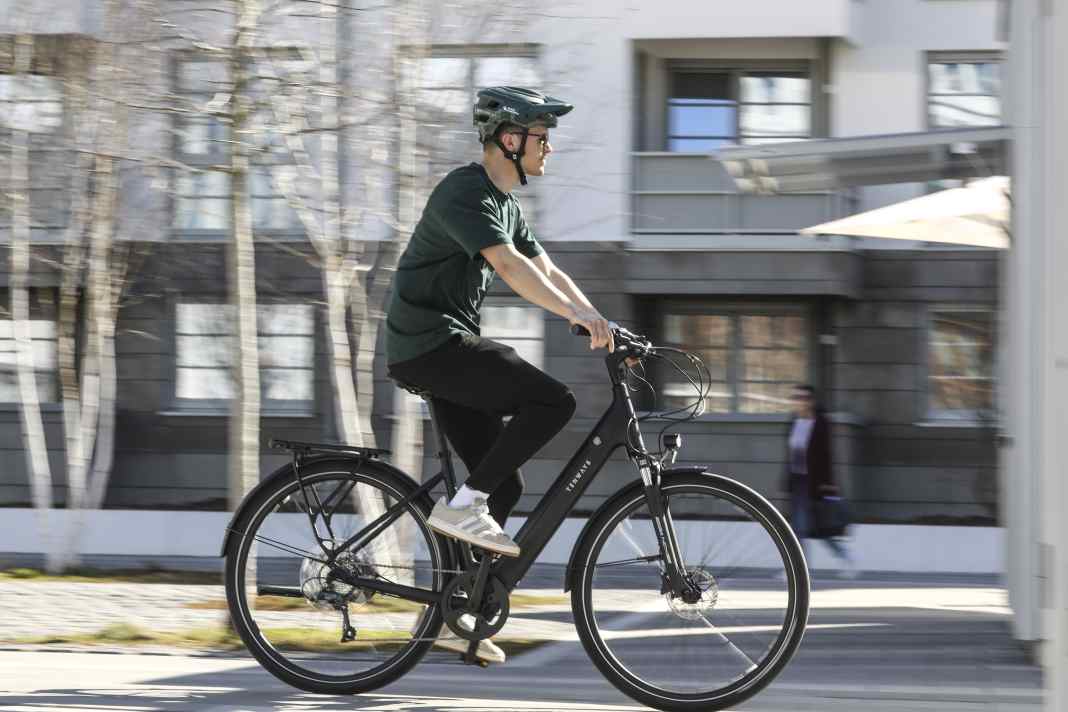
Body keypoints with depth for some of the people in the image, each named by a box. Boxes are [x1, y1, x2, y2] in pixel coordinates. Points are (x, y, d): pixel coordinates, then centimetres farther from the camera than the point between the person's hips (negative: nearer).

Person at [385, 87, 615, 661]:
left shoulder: (503, 202, 17)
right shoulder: (466, 194, -15)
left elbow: (547, 271, 16)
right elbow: (509, 264, -29)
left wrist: (602, 326, 4)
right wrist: (579, 315, -37)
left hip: (450, 346, 10)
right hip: (429, 341, -10)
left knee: (504, 484, 7)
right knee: (553, 401, -21)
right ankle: (464, 506, -15)